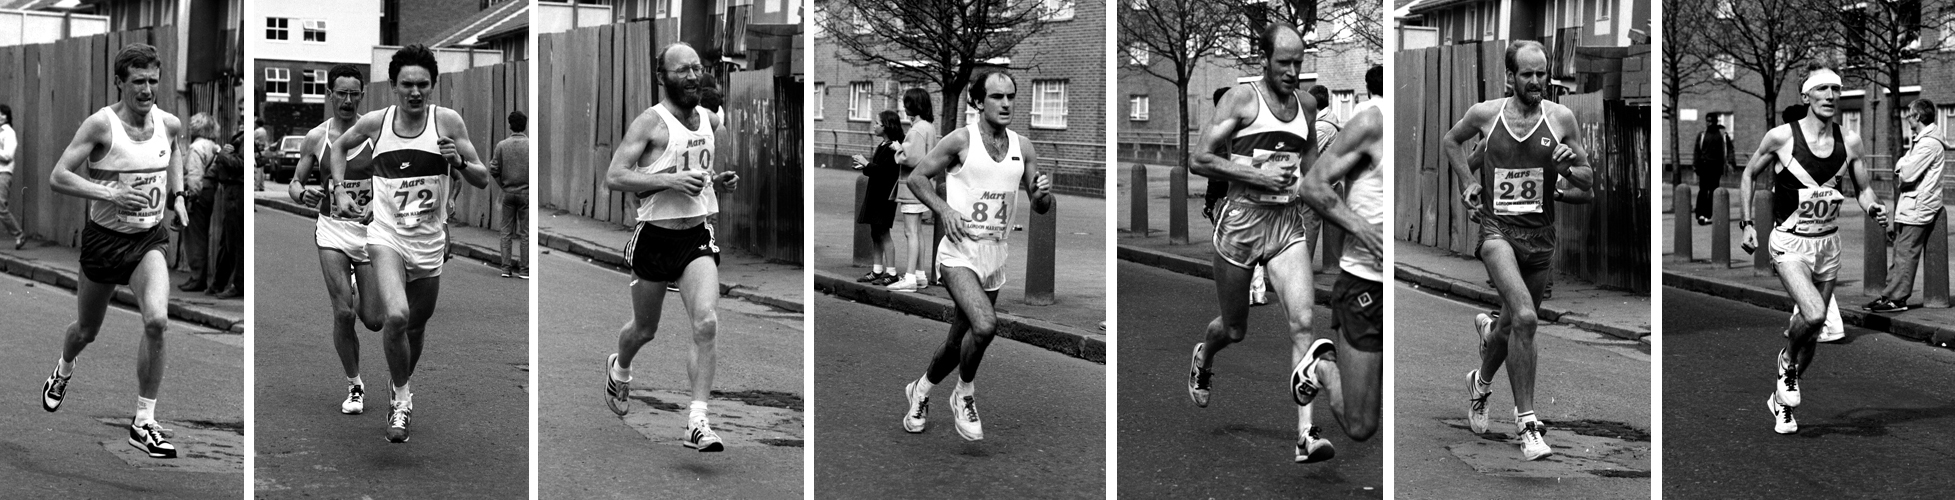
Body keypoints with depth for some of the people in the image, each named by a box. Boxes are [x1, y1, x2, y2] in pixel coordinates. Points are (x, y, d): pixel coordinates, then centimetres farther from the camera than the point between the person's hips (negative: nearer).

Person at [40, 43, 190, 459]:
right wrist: (110, 194, -31)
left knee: (157, 320, -23)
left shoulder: (169, 124, -3)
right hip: (104, 238, -2)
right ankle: (63, 370, 56)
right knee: (87, 329, 17)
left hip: (149, 239, 2)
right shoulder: (101, 124, -16)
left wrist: (177, 194, 10)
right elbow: (57, 178, -20)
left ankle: (144, 423, -12)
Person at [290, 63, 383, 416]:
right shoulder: (316, 138, 2)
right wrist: (301, 194, -15)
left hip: (371, 229, 0)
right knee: (343, 313, -12)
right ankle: (354, 386, 6)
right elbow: (294, 183, 9)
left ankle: (361, 293, 40)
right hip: (332, 230, 0)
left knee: (373, 320, 1)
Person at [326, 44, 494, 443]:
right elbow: (339, 147, 19)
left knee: (416, 325, 16)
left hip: (429, 242, 2)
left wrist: (459, 161, -22)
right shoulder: (375, 122, -2)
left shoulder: (448, 122, -5)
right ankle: (402, 396, -6)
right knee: (395, 316, -24)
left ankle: (402, 387, 44)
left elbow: (482, 180, -2)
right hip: (386, 235, -2)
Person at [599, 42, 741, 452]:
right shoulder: (650, 122, -10)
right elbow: (614, 177, -18)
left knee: (707, 325, -16)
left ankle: (698, 422, -15)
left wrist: (720, 179, 7)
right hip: (655, 237, -3)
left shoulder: (710, 120, 9)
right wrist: (670, 179, -25)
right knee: (645, 329, 15)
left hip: (698, 235, 4)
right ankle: (619, 370, 50)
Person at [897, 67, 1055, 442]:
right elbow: (917, 177, -1)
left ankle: (920, 391, 40)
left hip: (995, 259, 5)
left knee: (959, 342, 14)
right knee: (985, 326, -27)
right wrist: (944, 209, -14)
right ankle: (964, 396, -3)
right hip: (960, 253, -5)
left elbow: (1042, 208, 10)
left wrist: (1043, 195, -12)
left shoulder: (1023, 148, 5)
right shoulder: (961, 140, -8)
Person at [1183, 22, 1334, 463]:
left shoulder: (1306, 103, 9)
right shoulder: (1242, 99, -7)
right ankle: (1203, 356, 50)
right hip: (1242, 217, -3)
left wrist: (1308, 206, 21)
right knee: (1235, 328, 11)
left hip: (1288, 221, 3)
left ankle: (1306, 435, -18)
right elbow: (1199, 160, -12)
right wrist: (1259, 175, -17)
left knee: (1304, 320, -14)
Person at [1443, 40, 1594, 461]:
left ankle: (1481, 381, 52)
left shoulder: (1561, 118, -1)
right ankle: (1527, 421, -19)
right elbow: (1450, 141, 20)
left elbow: (1588, 179, 7)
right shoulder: (1484, 114, -2)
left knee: (1514, 325, 17)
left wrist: (1570, 168, -15)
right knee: (1525, 318, -25)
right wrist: (1468, 182, 8)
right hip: (1497, 227, -3)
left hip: (1541, 234, 3)